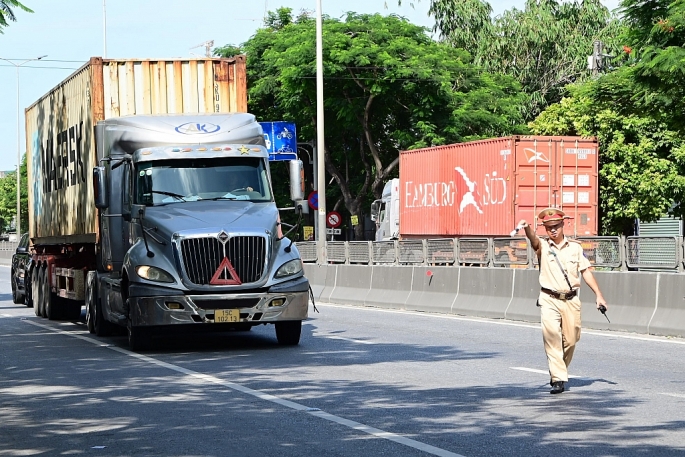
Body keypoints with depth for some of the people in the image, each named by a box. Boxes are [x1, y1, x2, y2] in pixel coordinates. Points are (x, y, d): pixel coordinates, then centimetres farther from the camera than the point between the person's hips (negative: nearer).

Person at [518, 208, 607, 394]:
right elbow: (534, 239, -22)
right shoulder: (543, 246, 1)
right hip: (549, 300, -3)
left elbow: (586, 271, 11)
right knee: (551, 337, -16)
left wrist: (598, 295, 7)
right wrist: (527, 228, -46)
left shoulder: (575, 247, 8)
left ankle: (560, 371, 30)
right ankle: (558, 379, -16)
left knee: (571, 340, 6)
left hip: (571, 301, 3)